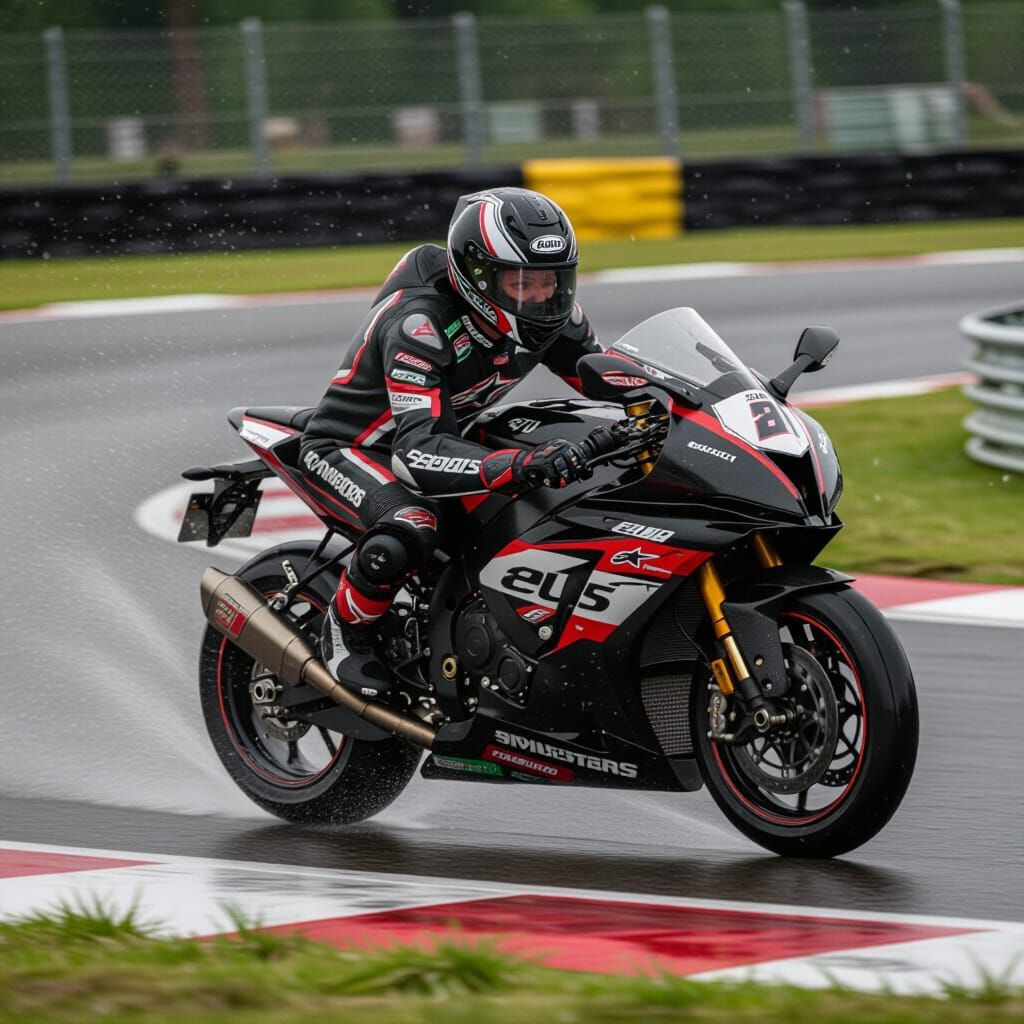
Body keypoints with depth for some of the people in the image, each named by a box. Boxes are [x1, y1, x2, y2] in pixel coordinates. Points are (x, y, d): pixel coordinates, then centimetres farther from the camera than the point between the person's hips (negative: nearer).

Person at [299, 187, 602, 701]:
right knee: (409, 529, -37)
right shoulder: (419, 324, -35)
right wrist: (521, 464, -59)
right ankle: (347, 624, -9)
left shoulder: (545, 311, -12)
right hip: (347, 447, -8)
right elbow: (416, 453, -44)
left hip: (451, 432, 8)